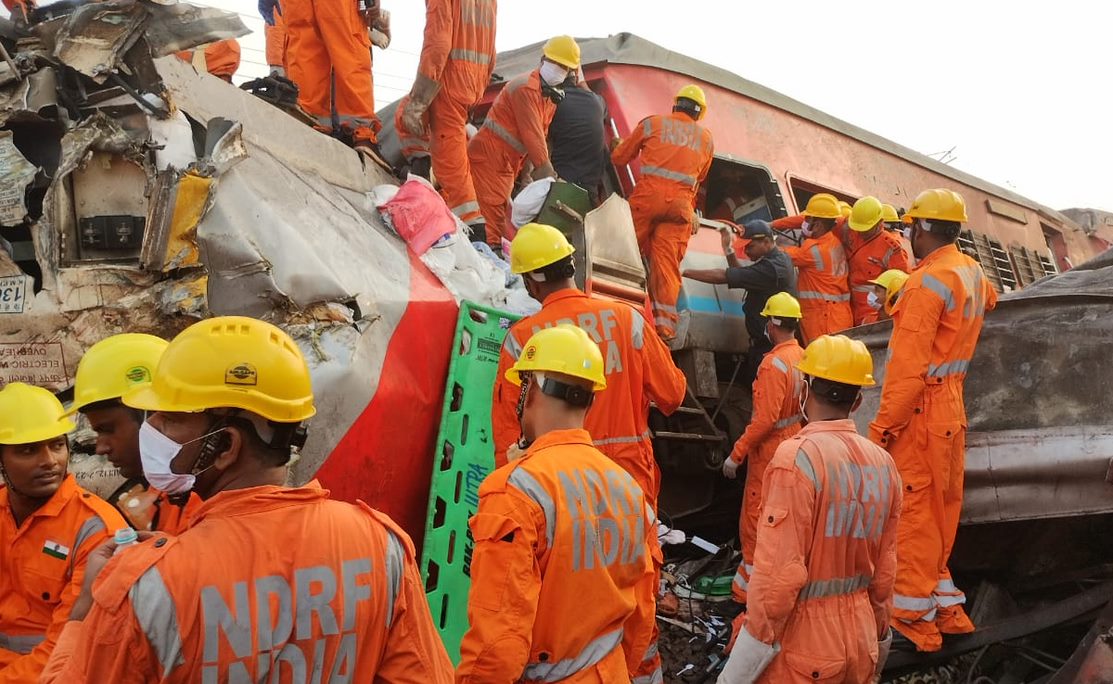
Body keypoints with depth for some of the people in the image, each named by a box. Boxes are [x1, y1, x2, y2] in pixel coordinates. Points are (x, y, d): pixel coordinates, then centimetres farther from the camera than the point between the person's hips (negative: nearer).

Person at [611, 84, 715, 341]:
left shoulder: (652, 123, 11)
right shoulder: (706, 138, 18)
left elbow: (619, 157, 16)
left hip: (648, 195, -2)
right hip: (681, 203, 2)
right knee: (667, 263, -1)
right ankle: (665, 324, -7)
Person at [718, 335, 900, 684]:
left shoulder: (798, 456, -18)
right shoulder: (883, 463, 2)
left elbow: (780, 572, -21)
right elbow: (885, 570, 8)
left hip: (801, 643, -6)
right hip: (859, 642, 6)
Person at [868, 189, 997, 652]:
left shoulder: (927, 281, -17)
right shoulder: (972, 272, 10)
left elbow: (909, 365, -22)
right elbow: (987, 301, 38)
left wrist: (882, 425, -19)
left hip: (920, 410, -9)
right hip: (952, 406, 9)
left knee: (913, 510, -3)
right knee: (942, 507, 15)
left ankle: (913, 619, 3)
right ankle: (945, 608, 23)